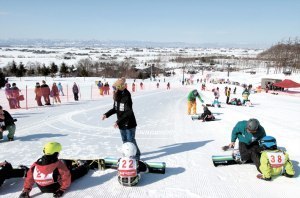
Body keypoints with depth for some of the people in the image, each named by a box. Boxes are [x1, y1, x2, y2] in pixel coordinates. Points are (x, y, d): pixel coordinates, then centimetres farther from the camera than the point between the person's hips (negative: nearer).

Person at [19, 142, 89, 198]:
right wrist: (62, 189, -10)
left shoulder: (35, 165, -22)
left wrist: (26, 190, -1)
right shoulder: (59, 165, -33)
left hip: (42, 189, 4)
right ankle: (85, 167, 45)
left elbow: (29, 178, -13)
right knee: (75, 172, 18)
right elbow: (66, 177, -24)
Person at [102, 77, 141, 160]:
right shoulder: (117, 97, 1)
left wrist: (118, 121, -29)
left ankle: (136, 155, 23)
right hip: (121, 124, 8)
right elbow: (115, 109, 13)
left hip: (129, 124, -8)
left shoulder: (126, 98, -24)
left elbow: (128, 113, -27)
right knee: (125, 140, 20)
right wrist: (106, 114, 3)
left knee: (131, 140, 3)